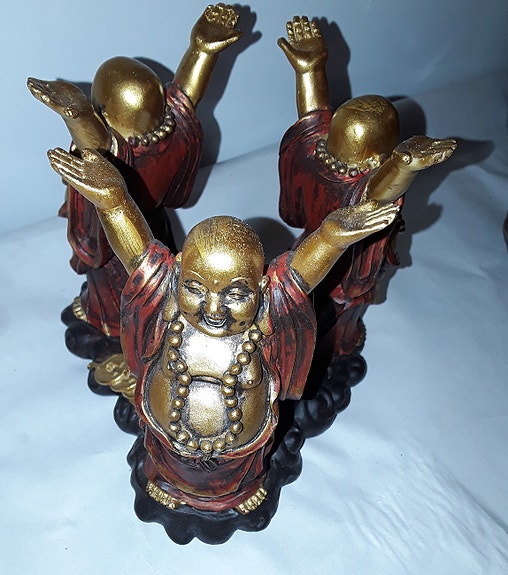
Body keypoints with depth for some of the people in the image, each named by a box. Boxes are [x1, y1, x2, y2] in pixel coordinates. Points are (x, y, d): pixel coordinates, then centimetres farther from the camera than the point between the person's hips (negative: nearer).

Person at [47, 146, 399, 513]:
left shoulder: (269, 314, -34)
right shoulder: (166, 303, -32)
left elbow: (306, 264, -44)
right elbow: (137, 249, -42)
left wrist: (337, 233, -65)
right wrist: (111, 198, -60)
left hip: (241, 448, 0)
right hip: (170, 440, 1)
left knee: (241, 478, 35)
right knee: (170, 468, 36)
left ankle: (244, 489, 72)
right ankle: (167, 483, 72)